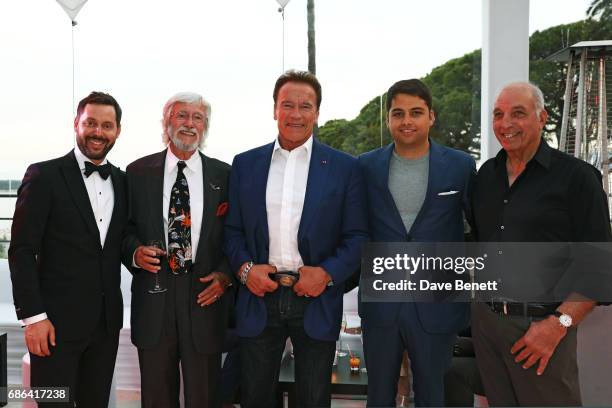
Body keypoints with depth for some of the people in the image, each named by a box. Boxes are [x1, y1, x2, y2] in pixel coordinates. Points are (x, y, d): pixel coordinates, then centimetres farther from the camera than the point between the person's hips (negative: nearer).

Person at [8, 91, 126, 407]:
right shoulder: (43, 176, -6)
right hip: (57, 321, -5)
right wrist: (33, 316, -13)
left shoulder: (122, 181, 10)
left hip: (107, 321, 5)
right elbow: (22, 251, -9)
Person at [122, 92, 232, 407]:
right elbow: (126, 227, 10)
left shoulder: (223, 175, 5)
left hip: (204, 296, 0)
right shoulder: (138, 171, 6)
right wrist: (135, 251, -11)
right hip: (153, 297, 1)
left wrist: (224, 274, -7)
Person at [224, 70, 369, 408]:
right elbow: (232, 229, 9)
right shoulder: (245, 164, 7)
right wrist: (244, 268, -8)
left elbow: (358, 237, 0)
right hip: (258, 297, 2)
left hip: (316, 301, -1)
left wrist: (327, 273, -14)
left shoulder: (344, 167, 1)